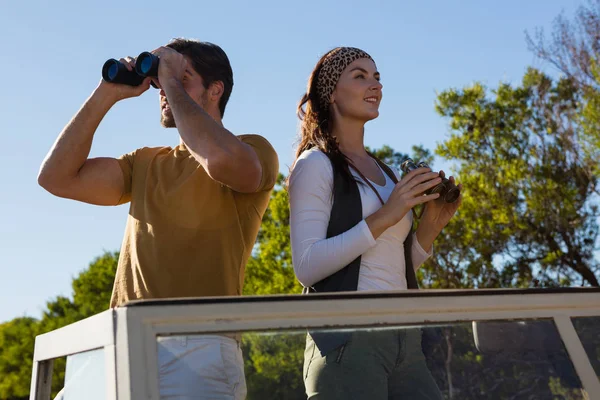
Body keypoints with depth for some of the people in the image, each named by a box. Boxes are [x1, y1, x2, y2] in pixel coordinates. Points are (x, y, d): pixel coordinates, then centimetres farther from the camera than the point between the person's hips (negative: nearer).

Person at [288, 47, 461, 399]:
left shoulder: (387, 173, 18)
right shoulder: (316, 164, -2)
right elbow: (307, 267, -13)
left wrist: (431, 225, 4)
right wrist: (382, 218, -17)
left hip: (404, 339, 6)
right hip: (347, 339, -6)